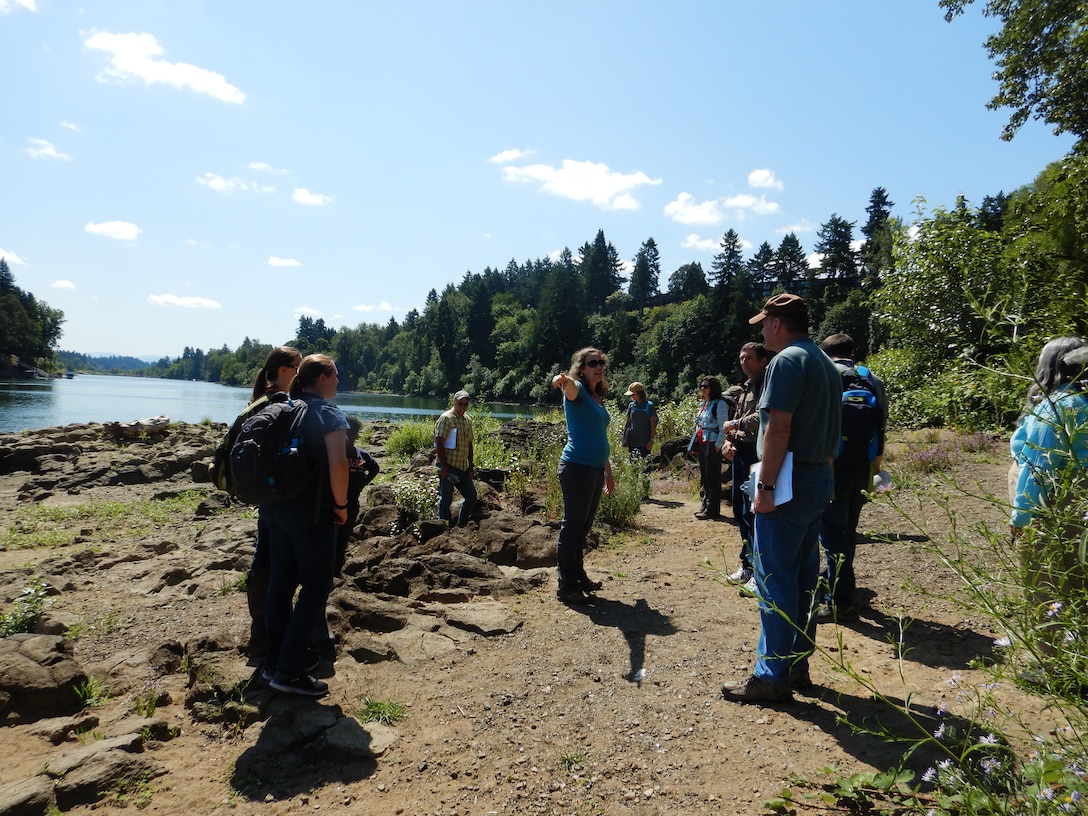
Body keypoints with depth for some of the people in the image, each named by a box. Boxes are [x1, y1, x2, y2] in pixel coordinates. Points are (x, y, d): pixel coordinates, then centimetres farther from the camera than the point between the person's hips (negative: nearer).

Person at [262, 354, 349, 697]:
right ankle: (289, 672, 4)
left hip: (276, 510, 8)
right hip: (312, 514, -7)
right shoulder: (330, 414, -13)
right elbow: (337, 465, -26)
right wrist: (341, 505, -13)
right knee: (316, 588, 2)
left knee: (281, 583, 15)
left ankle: (274, 662, 25)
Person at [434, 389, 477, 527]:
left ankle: (461, 526, 24)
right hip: (449, 466, -8)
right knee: (446, 499, 0)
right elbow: (439, 444, -15)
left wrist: (471, 467, 12)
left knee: (472, 497, 11)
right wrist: (443, 467, -19)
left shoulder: (468, 420, 13)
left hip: (463, 467, 8)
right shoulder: (446, 418, -10)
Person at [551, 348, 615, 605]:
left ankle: (579, 576, 29)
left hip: (596, 468, 9)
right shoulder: (577, 390, -7)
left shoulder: (599, 398, 17)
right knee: (573, 525, -4)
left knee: (584, 526, 17)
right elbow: (570, 384, -34)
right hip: (577, 467, -9)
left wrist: (608, 471, 24)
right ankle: (566, 586, 5)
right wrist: (562, 379, -58)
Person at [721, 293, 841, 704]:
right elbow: (830, 431, 17)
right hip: (820, 480, 10)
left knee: (774, 580, -4)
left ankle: (772, 676, 3)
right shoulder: (827, 365, 16)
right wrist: (822, 471, 19)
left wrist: (765, 487, -19)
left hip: (790, 481, -10)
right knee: (804, 578, 14)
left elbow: (779, 429, -20)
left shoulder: (787, 361, -13)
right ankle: (798, 664, 24)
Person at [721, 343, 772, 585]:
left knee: (753, 512, -9)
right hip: (740, 454, 10)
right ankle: (749, 564, 26)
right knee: (740, 510, 14)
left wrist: (734, 424, -9)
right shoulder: (745, 388, 21)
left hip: (757, 454, -9)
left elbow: (761, 418, -23)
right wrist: (727, 442, 4)